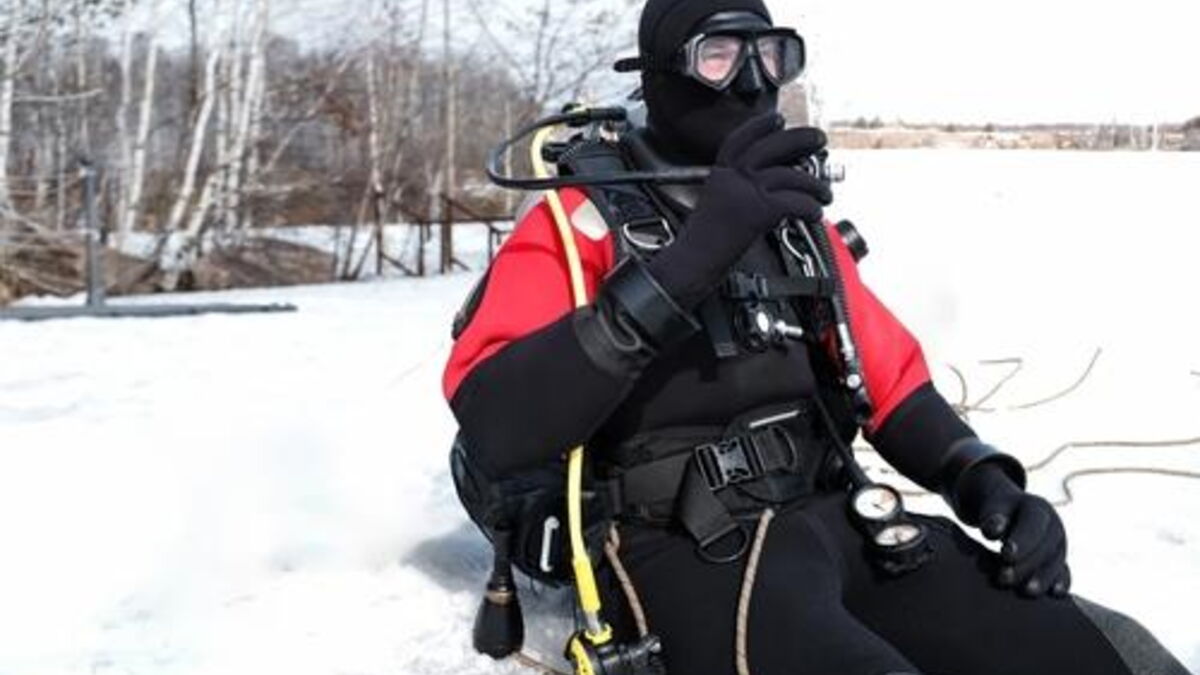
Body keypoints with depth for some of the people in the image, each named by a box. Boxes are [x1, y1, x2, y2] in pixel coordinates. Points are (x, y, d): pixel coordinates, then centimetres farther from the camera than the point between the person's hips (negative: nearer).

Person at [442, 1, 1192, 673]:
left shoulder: (796, 222, 18)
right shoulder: (581, 220, -1)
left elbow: (890, 374, 22)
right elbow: (496, 426, -17)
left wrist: (986, 482, 1)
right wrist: (679, 266, -25)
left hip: (839, 521, 6)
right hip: (689, 552, -5)